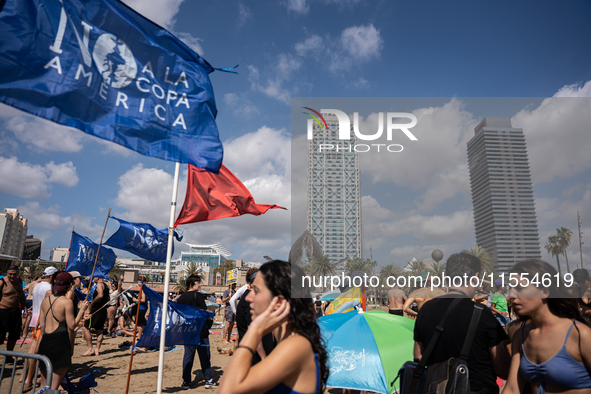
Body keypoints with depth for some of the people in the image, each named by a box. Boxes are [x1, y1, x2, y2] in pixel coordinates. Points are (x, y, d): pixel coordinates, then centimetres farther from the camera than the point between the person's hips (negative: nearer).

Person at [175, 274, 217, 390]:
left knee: (188, 355, 11)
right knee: (204, 355, 4)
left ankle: (186, 381, 14)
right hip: (200, 330, -5)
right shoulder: (197, 295, -12)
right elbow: (205, 312, -13)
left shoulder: (181, 298, 6)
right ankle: (209, 380, 10)